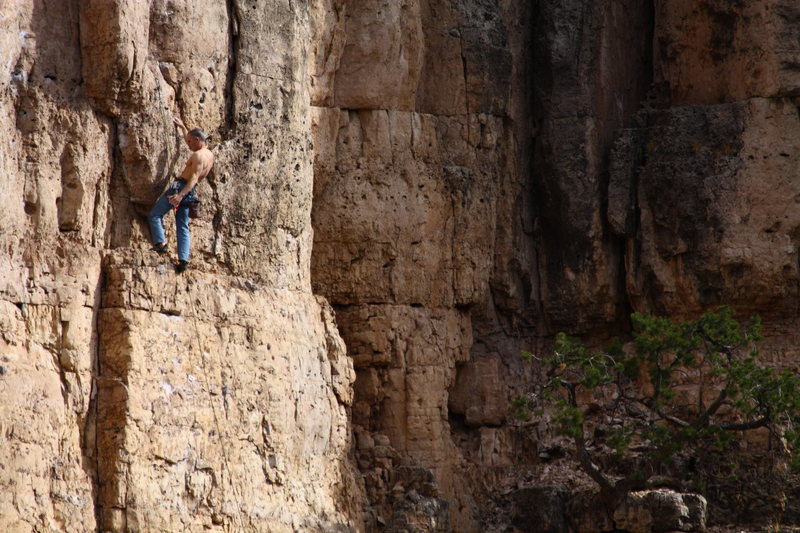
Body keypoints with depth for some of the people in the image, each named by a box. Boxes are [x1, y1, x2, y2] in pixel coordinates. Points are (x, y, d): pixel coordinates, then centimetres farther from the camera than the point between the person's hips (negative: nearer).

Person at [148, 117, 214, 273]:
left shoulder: (198, 155, -14)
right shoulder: (209, 155, 15)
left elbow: (194, 178, -25)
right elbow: (190, 147, 36)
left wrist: (180, 195, -34)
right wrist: (182, 127, 45)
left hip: (181, 187, -9)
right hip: (189, 192, 9)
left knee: (154, 215, -2)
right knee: (183, 227, 7)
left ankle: (160, 243, -13)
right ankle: (183, 259, -3)